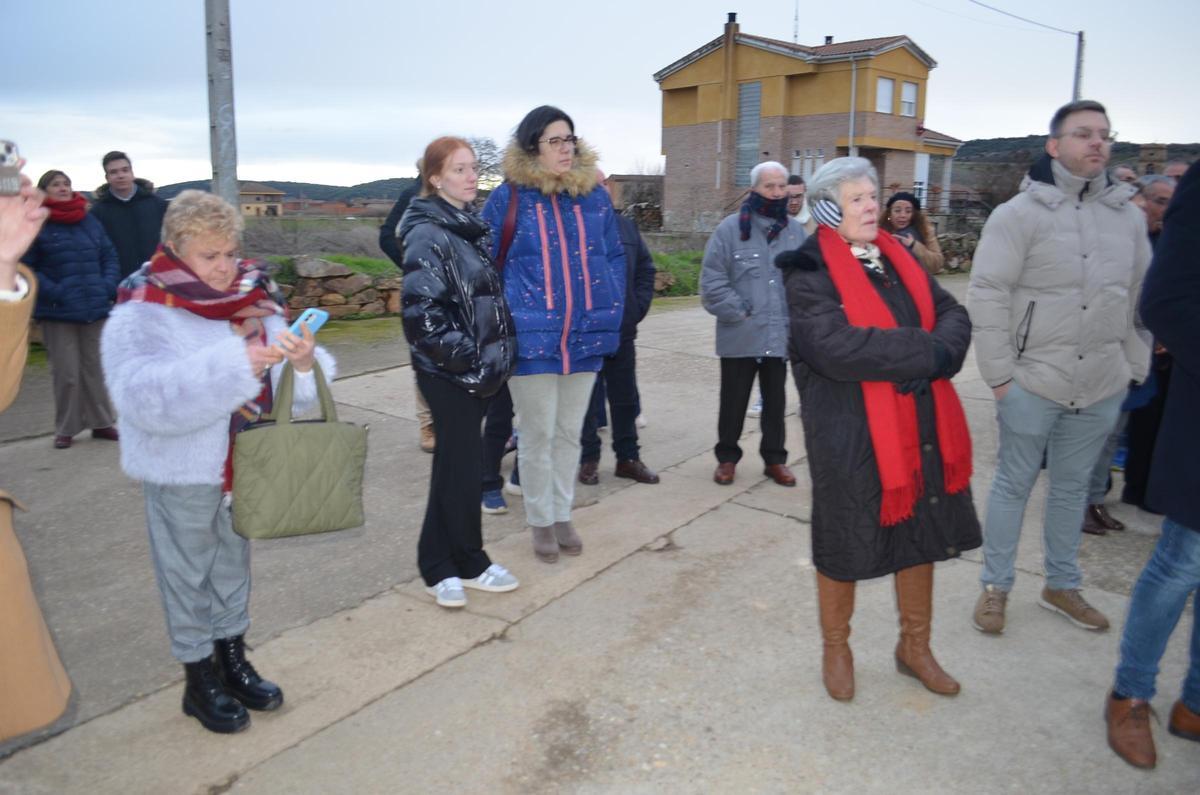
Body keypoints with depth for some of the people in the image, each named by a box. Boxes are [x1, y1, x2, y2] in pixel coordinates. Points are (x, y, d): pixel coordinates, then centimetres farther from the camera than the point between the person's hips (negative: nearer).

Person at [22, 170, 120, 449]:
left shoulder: (90, 220, 9)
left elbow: (109, 256, 12)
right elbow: (25, 267, -8)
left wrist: (109, 286, -3)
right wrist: (53, 293, -17)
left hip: (96, 308, 4)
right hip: (58, 312, -3)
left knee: (96, 369, 10)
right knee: (66, 373, 1)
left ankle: (101, 422, 21)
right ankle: (65, 429, 15)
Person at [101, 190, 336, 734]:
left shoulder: (252, 302, 0)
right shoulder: (141, 315, -15)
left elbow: (290, 388, -3)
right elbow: (144, 396, -30)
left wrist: (303, 364, -28)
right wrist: (234, 364, -38)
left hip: (245, 467, 5)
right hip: (182, 474, -5)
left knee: (233, 567, 19)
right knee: (188, 575, 10)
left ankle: (233, 659, 38)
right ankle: (200, 680, 28)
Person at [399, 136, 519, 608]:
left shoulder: (472, 228, 12)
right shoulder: (428, 235, -13)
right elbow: (422, 312, -20)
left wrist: (499, 353, 12)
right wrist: (470, 357, -18)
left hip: (476, 370, 8)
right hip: (446, 373, -8)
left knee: (455, 466, 15)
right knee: (464, 468, 0)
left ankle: (440, 563, 27)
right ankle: (468, 564, 17)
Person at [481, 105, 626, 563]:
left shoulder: (594, 196, 6)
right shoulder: (508, 198, -4)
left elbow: (614, 258, 11)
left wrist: (609, 319, 4)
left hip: (584, 338, 4)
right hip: (531, 338, -3)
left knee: (570, 434, 14)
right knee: (537, 435, 6)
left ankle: (563, 516, 30)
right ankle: (541, 522, 23)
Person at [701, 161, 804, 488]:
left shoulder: (796, 231, 5)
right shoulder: (730, 228, -5)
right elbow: (712, 281, -8)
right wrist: (739, 313, -11)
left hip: (781, 335, 3)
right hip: (740, 336, -3)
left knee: (775, 400, 14)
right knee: (733, 400, 8)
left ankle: (775, 458, 27)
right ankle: (727, 457, 24)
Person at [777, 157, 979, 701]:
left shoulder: (898, 258, 10)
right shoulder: (809, 273, -13)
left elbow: (952, 314, 5)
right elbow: (837, 347, -27)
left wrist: (940, 351, -18)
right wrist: (927, 353, -19)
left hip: (922, 427, 7)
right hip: (851, 436, -6)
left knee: (921, 536, 17)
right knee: (845, 545, 9)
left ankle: (915, 647, 40)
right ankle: (835, 650, 34)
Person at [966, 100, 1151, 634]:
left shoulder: (1128, 215, 8)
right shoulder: (1020, 213, -8)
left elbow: (1142, 299, 13)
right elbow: (987, 295, -11)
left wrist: (1134, 369, 10)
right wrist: (1000, 374, -13)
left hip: (1102, 388, 5)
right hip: (1033, 383, -4)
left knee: (1073, 487, 17)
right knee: (1013, 485, 8)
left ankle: (1062, 585, 33)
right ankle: (996, 587, 22)